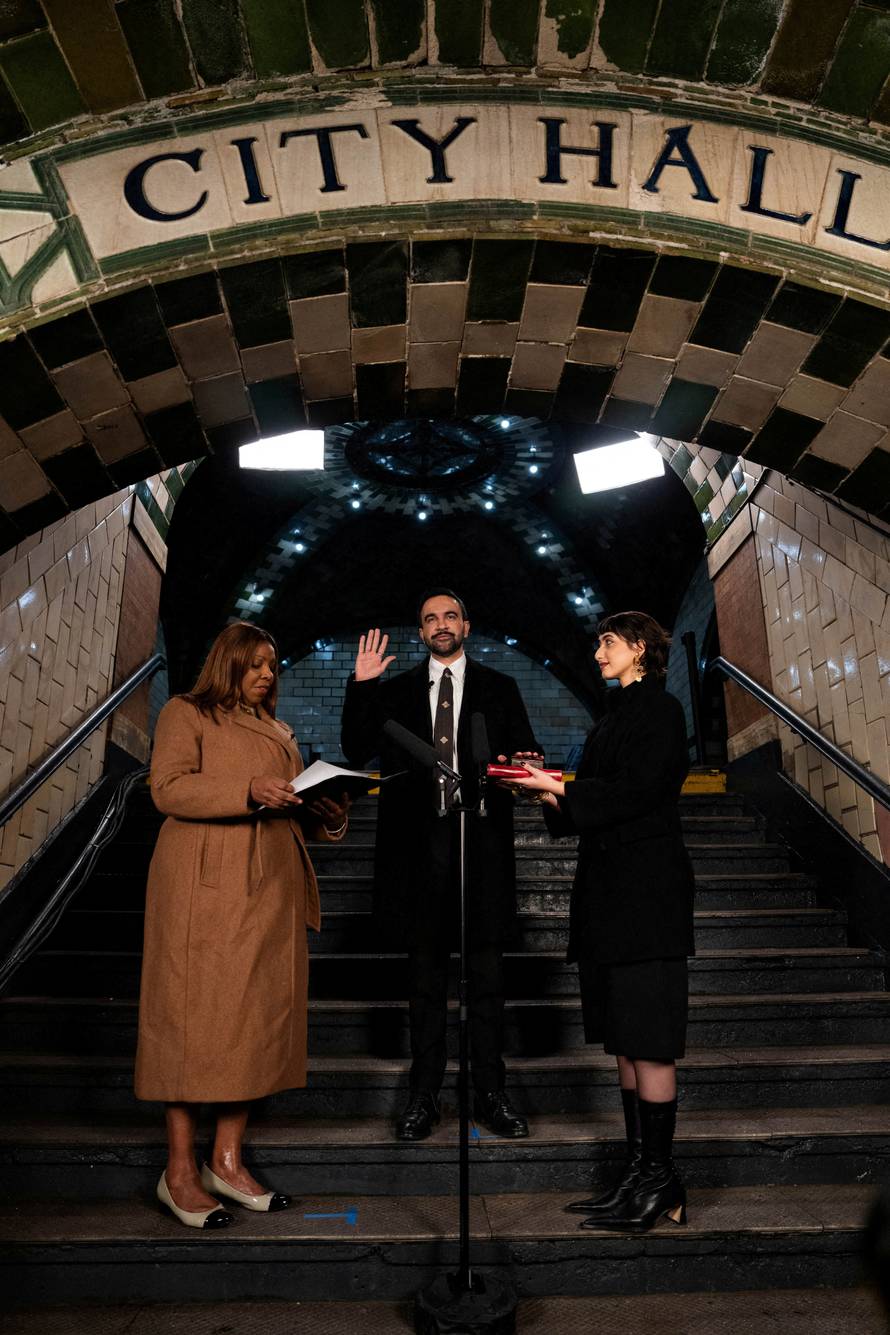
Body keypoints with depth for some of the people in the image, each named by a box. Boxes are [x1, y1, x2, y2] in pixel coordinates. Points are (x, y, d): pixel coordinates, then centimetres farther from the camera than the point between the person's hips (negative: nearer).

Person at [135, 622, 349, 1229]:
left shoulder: (278, 730, 23)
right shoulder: (186, 713, 4)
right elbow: (168, 787, -10)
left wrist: (329, 814, 0)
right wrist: (249, 791, -21)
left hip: (270, 888, 7)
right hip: (205, 886, -6)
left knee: (261, 1016, 6)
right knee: (198, 1017, -3)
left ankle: (228, 1159, 17)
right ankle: (180, 1170, 9)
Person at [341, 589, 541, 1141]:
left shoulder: (499, 688, 12)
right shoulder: (395, 691, 12)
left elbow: (527, 755, 7)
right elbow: (357, 751, 3)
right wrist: (361, 686, -4)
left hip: (481, 841, 0)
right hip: (421, 842, 1)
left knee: (487, 967, 5)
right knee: (426, 969, 8)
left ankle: (491, 1092, 17)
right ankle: (425, 1095, 18)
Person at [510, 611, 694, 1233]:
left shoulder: (660, 709, -6)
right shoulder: (618, 714, 20)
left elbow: (638, 791, -17)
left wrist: (559, 788, -12)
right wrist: (548, 789, 4)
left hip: (645, 891, -9)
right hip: (609, 890, 9)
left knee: (647, 1038, -3)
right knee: (626, 1039, 12)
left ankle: (659, 1182, 8)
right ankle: (641, 1172, 21)